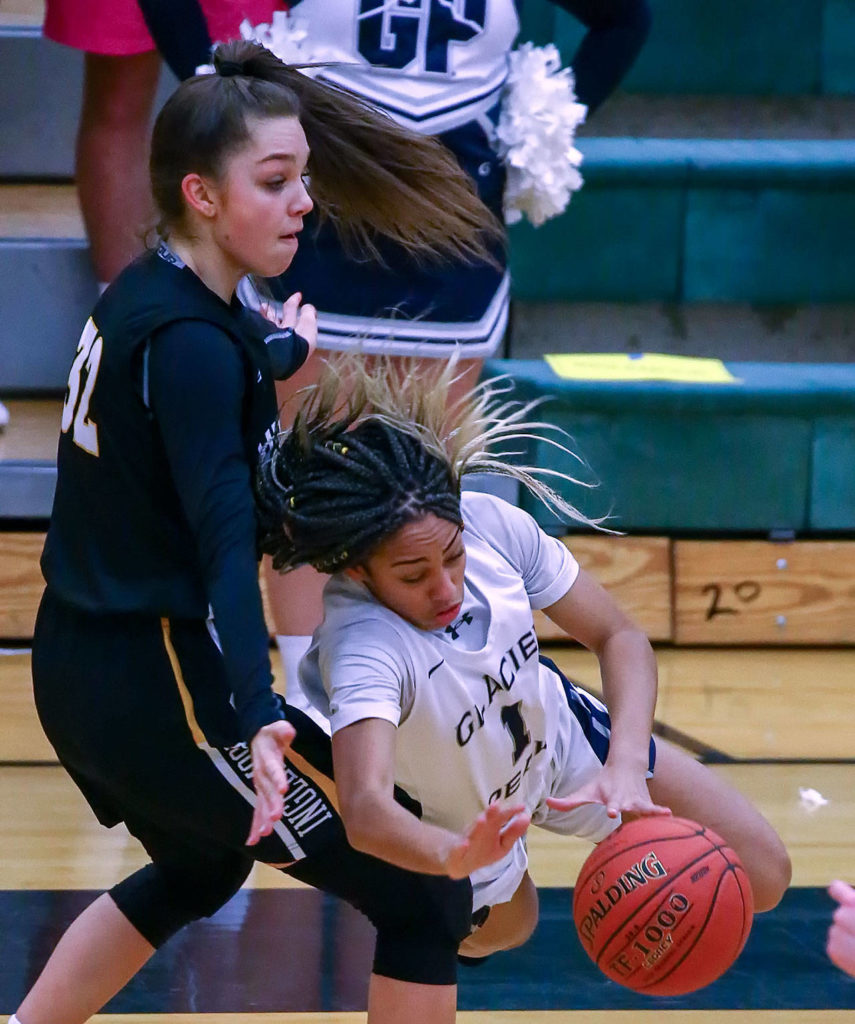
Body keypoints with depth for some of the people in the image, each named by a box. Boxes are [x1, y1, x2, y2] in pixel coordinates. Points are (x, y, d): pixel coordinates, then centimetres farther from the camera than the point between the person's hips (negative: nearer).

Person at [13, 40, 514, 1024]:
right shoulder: (190, 342, -21)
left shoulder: (142, 294, 7)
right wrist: (257, 720, -44)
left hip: (75, 672, 10)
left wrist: (283, 348, 50)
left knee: (200, 869, 37)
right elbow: (226, 547, -33)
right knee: (426, 899, -6)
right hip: (157, 685, -10)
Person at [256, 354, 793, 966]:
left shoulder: (489, 524, -30)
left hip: (559, 738, 4)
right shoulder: (362, 646, -45)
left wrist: (626, 765, -36)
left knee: (763, 877, 9)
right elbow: (366, 810, -60)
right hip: (455, 819, -4)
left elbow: (619, 638, -18)